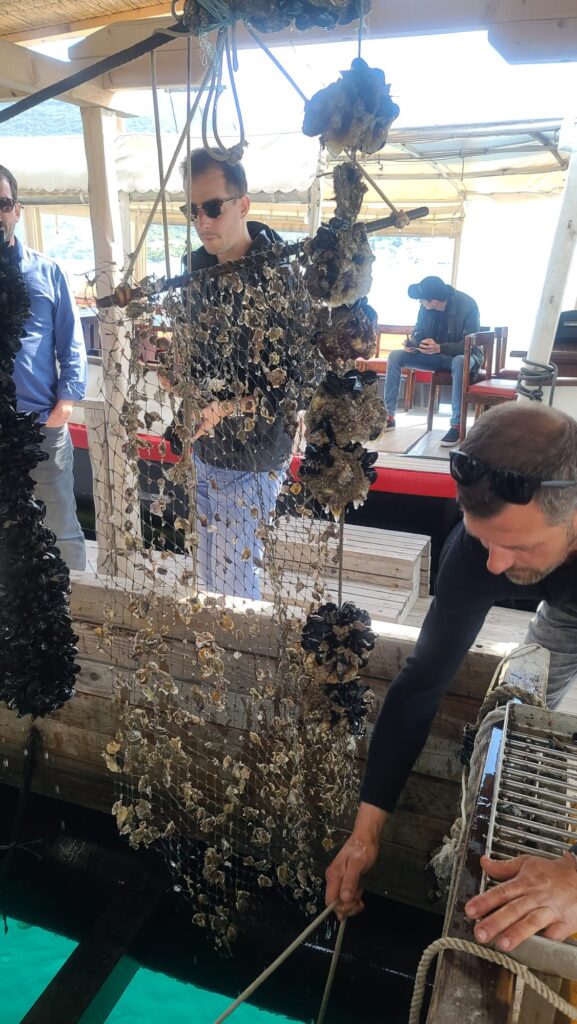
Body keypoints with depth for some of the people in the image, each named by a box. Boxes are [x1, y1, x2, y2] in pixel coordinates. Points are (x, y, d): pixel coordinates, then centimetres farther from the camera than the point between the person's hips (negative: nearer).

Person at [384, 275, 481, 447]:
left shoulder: (467, 305, -23)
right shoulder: (426, 306, -10)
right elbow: (419, 332, 4)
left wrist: (440, 348, -39)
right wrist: (412, 343, -21)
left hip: (461, 355, -5)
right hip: (435, 354, 5)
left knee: (460, 363, -42)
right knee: (395, 356, -13)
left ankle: (457, 425, -35)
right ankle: (388, 415, -10)